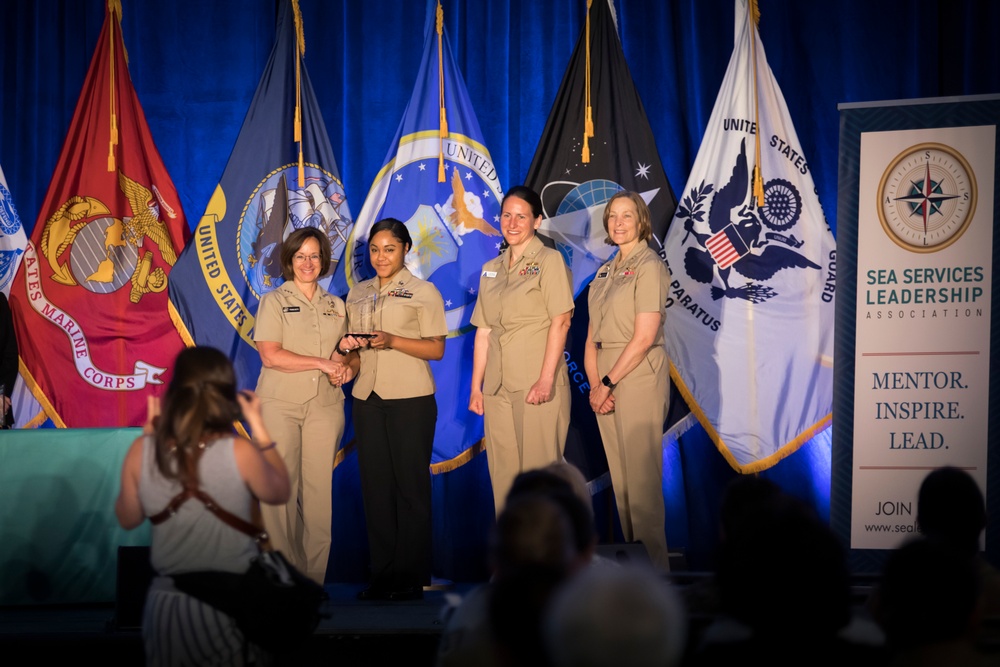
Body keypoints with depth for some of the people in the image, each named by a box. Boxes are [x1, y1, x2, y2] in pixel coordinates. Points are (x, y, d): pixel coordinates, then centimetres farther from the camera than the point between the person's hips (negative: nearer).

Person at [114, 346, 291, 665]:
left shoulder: (143, 451, -9)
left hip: (167, 602, 3)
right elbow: (279, 493, 4)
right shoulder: (239, 452, -16)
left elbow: (128, 519, 8)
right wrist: (259, 427, 8)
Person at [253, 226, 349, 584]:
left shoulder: (336, 306, 16)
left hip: (325, 406, 3)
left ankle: (313, 578, 1)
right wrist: (321, 363, -10)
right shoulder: (274, 301, 4)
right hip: (280, 405, -3)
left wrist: (343, 363, -3)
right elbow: (270, 355, -7)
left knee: (319, 490, -2)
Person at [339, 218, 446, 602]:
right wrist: (351, 360, -3)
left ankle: (411, 577, 0)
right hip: (367, 400, 5)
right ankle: (381, 576, 8)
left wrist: (392, 341, -17)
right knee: (375, 484, 3)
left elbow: (437, 349, -4)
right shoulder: (358, 294, 16)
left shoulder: (423, 292, 2)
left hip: (410, 400, -5)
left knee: (410, 485, -4)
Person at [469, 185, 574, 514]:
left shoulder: (549, 261, -2)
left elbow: (561, 321, -10)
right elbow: (483, 331, 15)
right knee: (503, 473, 7)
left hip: (538, 386, -6)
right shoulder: (491, 269, 16)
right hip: (498, 388, 6)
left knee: (539, 469, -3)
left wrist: (546, 379, -18)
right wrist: (476, 386, 10)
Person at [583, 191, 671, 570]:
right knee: (618, 475, 10)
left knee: (642, 476, -5)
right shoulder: (606, 271, 15)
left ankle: (654, 565, 1)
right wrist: (594, 385, -3)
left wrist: (609, 382, -14)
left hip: (638, 378, -8)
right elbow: (593, 336, 11)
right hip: (606, 384, 8)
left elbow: (644, 337, -16)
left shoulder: (649, 267, -9)